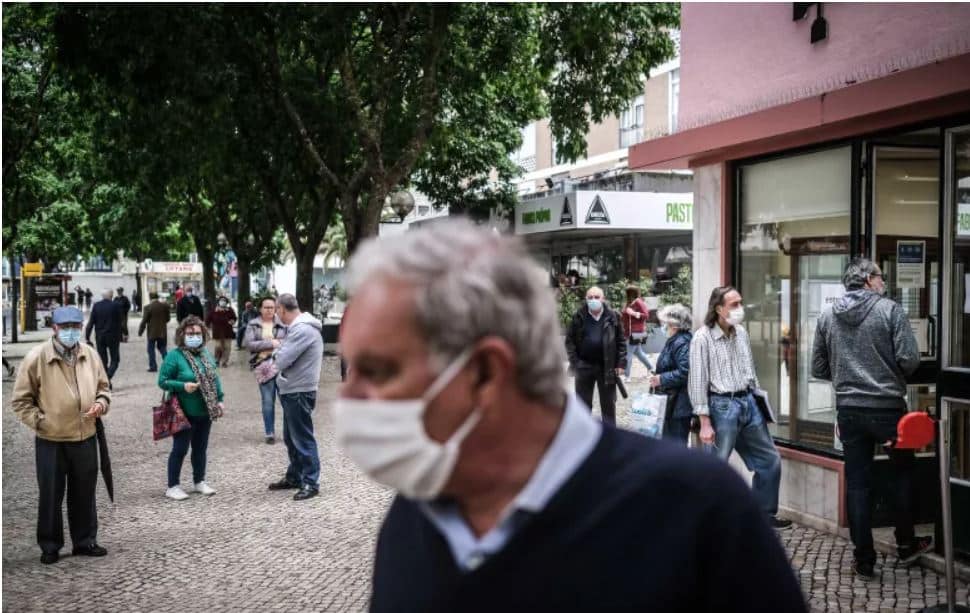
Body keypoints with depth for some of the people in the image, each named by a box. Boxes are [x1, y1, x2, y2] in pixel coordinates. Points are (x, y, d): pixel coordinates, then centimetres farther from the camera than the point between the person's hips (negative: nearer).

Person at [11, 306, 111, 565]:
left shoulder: (90, 354, 2)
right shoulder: (37, 357, -10)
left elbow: (103, 386, 14)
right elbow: (21, 399, -5)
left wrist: (101, 403, -5)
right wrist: (39, 421, -12)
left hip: (85, 437, 4)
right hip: (50, 440, -3)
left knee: (84, 493, 13)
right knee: (51, 495, 6)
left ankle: (85, 541, 26)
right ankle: (50, 546, 20)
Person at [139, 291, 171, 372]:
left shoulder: (147, 307, -14)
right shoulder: (165, 306, -3)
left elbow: (144, 321, -12)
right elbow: (168, 318, 6)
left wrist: (140, 332, -2)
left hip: (152, 332, -4)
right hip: (162, 332, 4)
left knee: (151, 349, 7)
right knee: (162, 348, 14)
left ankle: (153, 366, 5)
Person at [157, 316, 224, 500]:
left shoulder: (206, 353, 8)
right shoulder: (174, 355, -13)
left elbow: (214, 378, 15)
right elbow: (162, 381, -12)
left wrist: (219, 400, 10)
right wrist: (183, 386, -24)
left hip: (205, 411, 6)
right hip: (185, 413, -6)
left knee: (201, 448, 16)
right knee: (180, 449, 0)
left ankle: (199, 481, 30)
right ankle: (173, 486, 11)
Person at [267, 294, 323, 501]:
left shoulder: (303, 330, -22)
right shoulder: (299, 327, 12)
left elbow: (282, 360, -23)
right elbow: (284, 356, 16)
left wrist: (278, 354, -3)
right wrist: (280, 354, -4)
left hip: (299, 392, -10)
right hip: (292, 390, 10)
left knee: (303, 438, -3)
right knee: (291, 437, 18)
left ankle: (311, 483, 3)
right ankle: (294, 477, 29)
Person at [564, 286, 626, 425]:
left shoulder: (612, 317, -2)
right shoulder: (579, 317, -2)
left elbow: (621, 341, 1)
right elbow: (570, 341, 0)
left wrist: (621, 363, -5)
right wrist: (574, 362, -9)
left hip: (607, 367, 0)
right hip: (584, 366, 0)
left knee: (608, 403, 10)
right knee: (583, 403, 10)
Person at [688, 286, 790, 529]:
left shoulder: (741, 333, 8)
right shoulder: (703, 338, -12)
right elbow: (698, 382, -13)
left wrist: (757, 402, 17)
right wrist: (705, 423, -15)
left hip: (748, 402, 7)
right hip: (722, 405, -7)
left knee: (770, 460, 12)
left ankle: (764, 514, 27)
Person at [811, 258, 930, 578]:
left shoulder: (827, 316, 4)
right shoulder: (890, 310, -9)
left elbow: (818, 368, 8)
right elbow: (910, 359, -14)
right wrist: (893, 375, 6)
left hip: (848, 410, 3)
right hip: (888, 407, -3)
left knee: (856, 483, 7)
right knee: (904, 471, 18)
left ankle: (864, 560, 10)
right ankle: (906, 545, 26)